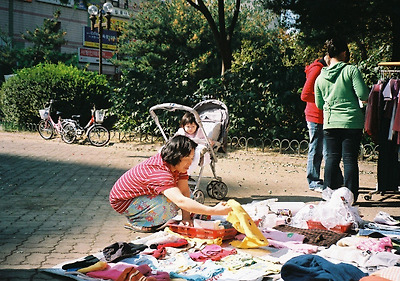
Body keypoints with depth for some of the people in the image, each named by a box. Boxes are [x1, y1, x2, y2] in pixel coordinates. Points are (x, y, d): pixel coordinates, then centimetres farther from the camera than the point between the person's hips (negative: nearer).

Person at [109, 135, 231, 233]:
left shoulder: (178, 165, -10)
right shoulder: (160, 173, -39)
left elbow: (184, 190, -9)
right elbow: (181, 201, -49)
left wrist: (186, 216, -22)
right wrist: (213, 211, -53)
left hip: (145, 193, 9)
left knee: (187, 193, -1)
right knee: (165, 205, -34)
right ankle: (136, 222, -8)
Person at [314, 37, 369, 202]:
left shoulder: (321, 77, 7)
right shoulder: (351, 70, -6)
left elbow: (319, 104, 15)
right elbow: (364, 95, -11)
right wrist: (350, 98, 10)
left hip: (330, 123, 4)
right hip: (352, 122, -3)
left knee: (332, 157, 10)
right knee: (350, 158, 1)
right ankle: (351, 195, 3)